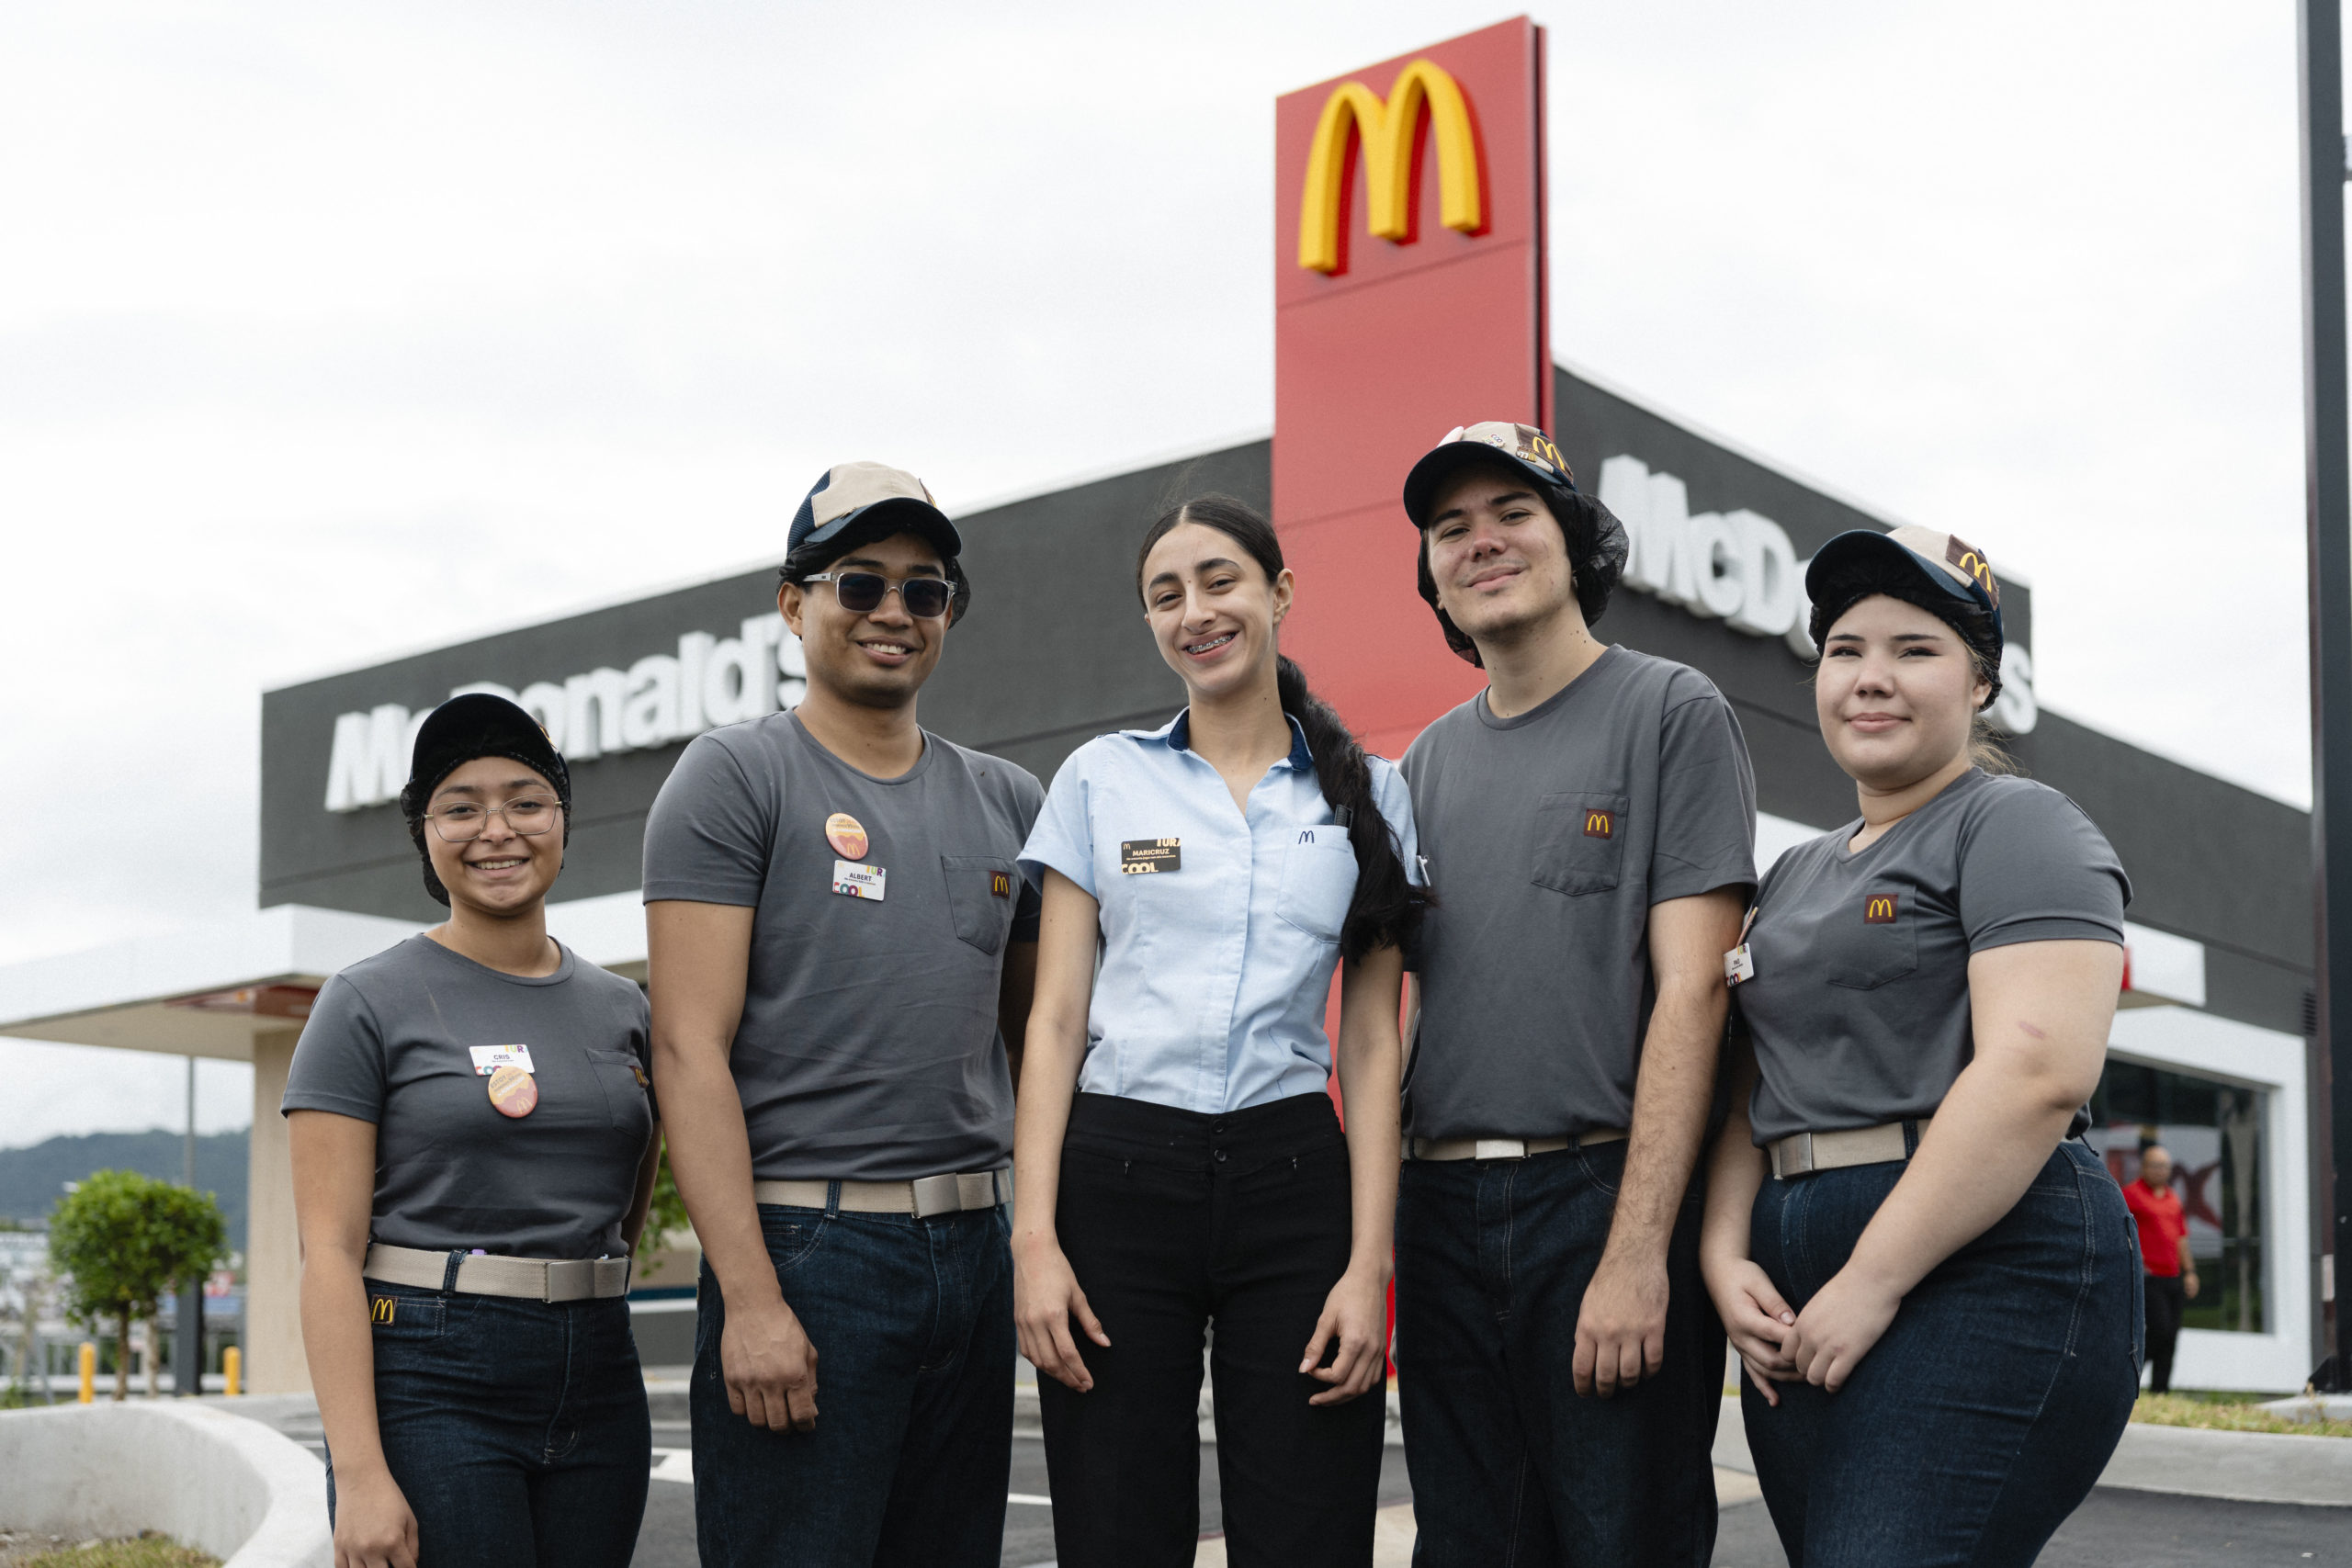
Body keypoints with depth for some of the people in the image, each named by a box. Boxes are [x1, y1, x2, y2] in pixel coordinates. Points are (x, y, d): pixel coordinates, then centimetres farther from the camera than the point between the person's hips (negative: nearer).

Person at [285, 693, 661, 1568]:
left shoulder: (621, 1009, 11)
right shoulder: (369, 1003, -3)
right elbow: (329, 1249, -9)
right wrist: (359, 1476, -17)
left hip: (598, 1387, 5)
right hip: (429, 1389, -5)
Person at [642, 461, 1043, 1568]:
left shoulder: (1006, 801, 14)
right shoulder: (735, 778, -2)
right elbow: (691, 1047, -10)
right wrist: (750, 1298, -17)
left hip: (976, 1256, 6)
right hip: (806, 1255, -6)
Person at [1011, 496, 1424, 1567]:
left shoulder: (1368, 795, 9)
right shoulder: (1101, 777, 8)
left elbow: (1371, 1044, 6)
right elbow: (1056, 1019, 5)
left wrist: (1369, 1263, -4)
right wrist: (1034, 1236, -6)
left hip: (1292, 1183, 0)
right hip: (1117, 1177, 0)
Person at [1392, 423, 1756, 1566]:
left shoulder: (1673, 714, -1)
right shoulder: (1430, 763, 16)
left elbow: (1689, 988, -9)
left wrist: (1638, 1248, -18)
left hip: (1606, 1193, -5)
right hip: (1442, 1213, 5)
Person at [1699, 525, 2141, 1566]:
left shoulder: (2018, 827, -2)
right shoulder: (1797, 875, 22)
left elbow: (2038, 1069, -17)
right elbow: (1750, 1088, 18)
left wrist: (1874, 1281, -18)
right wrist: (1727, 1256, -1)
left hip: (1983, 1274, -8)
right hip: (1803, 1301, 8)